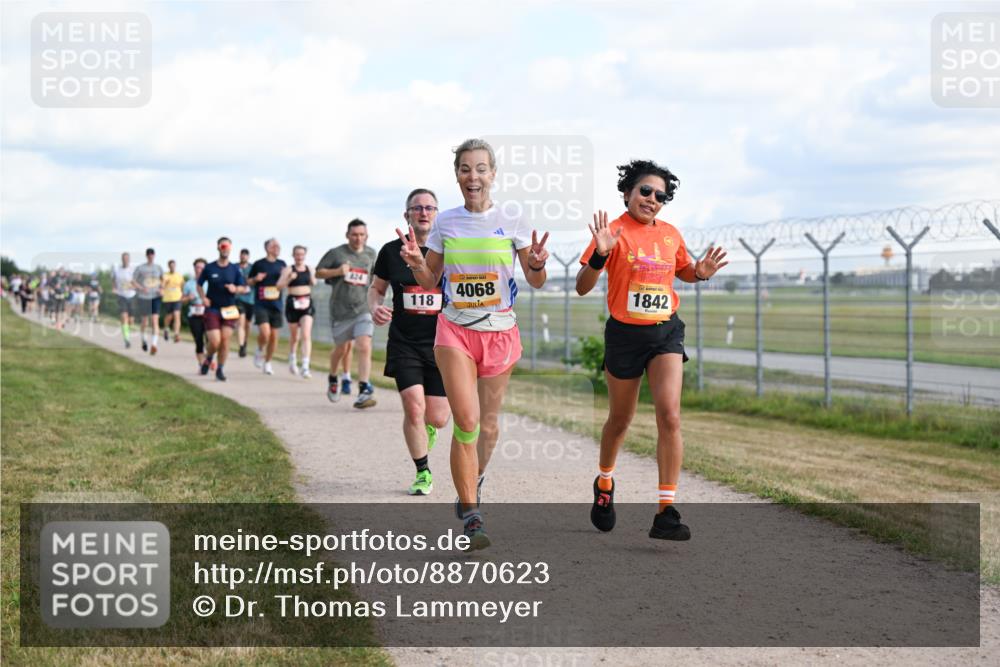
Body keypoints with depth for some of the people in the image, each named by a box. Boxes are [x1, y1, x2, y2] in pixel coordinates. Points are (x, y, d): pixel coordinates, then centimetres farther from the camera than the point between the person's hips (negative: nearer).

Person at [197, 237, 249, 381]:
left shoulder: (235, 269, 2)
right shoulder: (209, 268, -1)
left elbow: (245, 288, 5)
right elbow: (199, 284, 12)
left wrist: (236, 289, -16)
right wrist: (203, 298, -4)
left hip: (229, 310, 1)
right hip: (212, 309, -1)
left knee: (225, 340, -4)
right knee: (215, 342, -10)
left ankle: (220, 369, 11)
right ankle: (209, 359, 23)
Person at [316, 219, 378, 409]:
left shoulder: (371, 254, 8)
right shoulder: (336, 253, -2)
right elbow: (318, 272, 3)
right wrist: (337, 271, -14)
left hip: (363, 309, 1)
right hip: (340, 310, -1)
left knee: (365, 347, -16)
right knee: (341, 349, 13)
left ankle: (364, 391, -19)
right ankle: (332, 380, 41)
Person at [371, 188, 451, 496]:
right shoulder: (391, 251, 1)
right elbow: (376, 288, 14)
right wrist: (375, 308, -6)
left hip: (442, 344, 0)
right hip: (404, 343, 0)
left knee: (437, 418, -1)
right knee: (413, 407, -13)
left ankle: (425, 427, 39)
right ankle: (423, 473, 8)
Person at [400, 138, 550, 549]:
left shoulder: (512, 223, -2)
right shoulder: (445, 223, 2)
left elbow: (535, 282, 2)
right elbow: (430, 281, 10)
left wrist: (537, 265, -20)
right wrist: (416, 262, -10)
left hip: (499, 332, 1)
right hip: (455, 330, -1)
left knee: (488, 423, 11)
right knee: (466, 420, -15)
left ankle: (474, 483, 39)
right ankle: (471, 516, -13)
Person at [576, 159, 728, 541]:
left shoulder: (670, 234, 5)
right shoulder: (614, 231, -8)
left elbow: (681, 270, 25)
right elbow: (582, 287, -12)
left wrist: (700, 272, 2)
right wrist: (600, 255, -29)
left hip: (666, 332, 2)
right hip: (625, 334, -2)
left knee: (670, 415, -16)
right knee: (620, 420, 14)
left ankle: (666, 513, -16)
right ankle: (604, 484, 44)